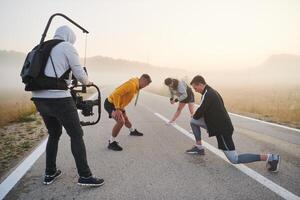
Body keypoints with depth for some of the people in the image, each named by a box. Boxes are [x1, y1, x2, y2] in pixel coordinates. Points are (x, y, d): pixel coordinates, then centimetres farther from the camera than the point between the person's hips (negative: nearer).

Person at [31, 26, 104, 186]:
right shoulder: (67, 47, 0)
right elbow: (80, 75, -2)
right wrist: (88, 82, 20)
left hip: (39, 98, 7)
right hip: (58, 99, -7)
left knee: (54, 134, 22)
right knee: (76, 135, 3)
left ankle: (50, 173, 28)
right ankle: (85, 176, 6)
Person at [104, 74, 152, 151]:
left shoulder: (136, 86, 3)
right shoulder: (132, 84, -29)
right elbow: (116, 94, -34)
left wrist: (121, 107, 14)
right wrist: (117, 109, -34)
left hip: (118, 104, 10)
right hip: (111, 103, -10)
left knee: (125, 118, 28)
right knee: (121, 121, -23)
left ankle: (133, 131, 56)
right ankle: (111, 143, -11)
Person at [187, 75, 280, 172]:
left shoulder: (207, 95, -20)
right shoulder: (211, 91, 10)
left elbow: (199, 113, -17)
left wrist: (194, 116, 6)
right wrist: (195, 117, 8)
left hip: (222, 129, -10)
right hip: (217, 123, 10)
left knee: (234, 160, -3)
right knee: (193, 121, 11)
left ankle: (269, 157, -2)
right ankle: (199, 147, 17)